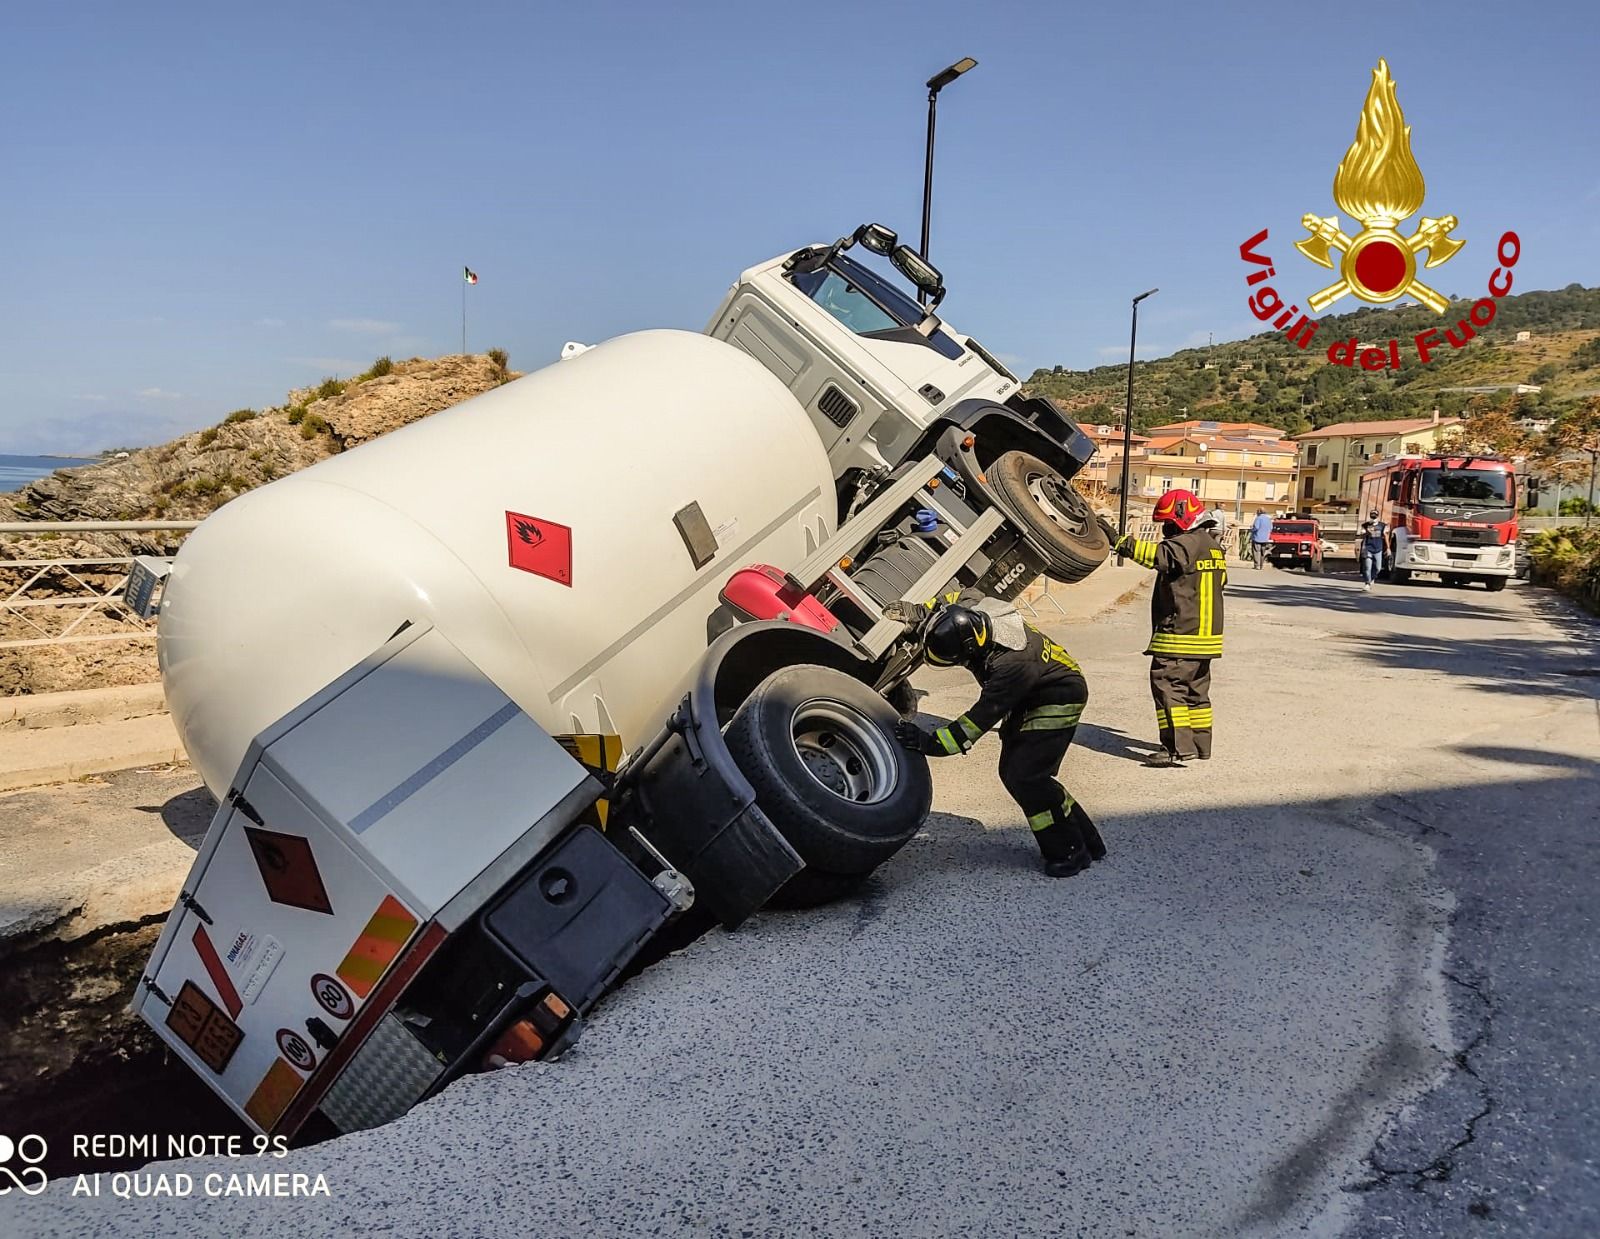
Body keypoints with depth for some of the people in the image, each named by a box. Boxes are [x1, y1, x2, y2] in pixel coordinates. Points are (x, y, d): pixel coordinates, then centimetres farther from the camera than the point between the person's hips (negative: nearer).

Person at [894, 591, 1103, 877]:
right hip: (1029, 696, 9)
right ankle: (1086, 840, 15)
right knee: (1011, 771, 5)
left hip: (1060, 699, -9)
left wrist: (931, 743, -39)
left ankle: (1070, 852, -2)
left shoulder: (1010, 664, -40)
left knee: (1025, 776, -18)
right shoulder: (971, 610, -19)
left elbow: (982, 717, -37)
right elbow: (962, 595, 7)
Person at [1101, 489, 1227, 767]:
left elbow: (1155, 555, -30)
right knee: (1196, 690, 17)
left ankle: (1178, 747, -14)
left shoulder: (1186, 545, -16)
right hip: (1206, 635, 10)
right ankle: (1201, 744, 24)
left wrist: (1117, 540, -33)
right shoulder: (1214, 547, 16)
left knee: (1168, 686, -9)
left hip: (1180, 635, -10)